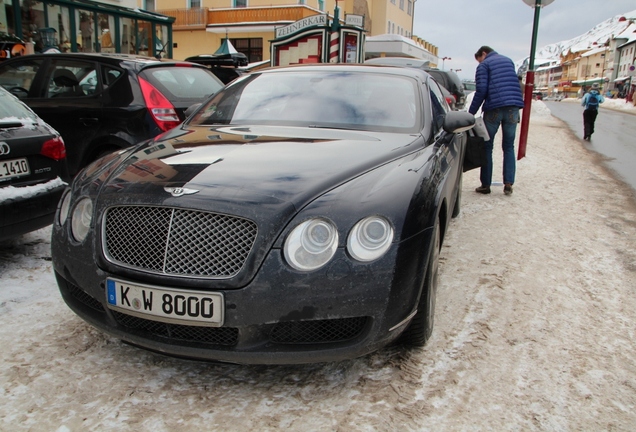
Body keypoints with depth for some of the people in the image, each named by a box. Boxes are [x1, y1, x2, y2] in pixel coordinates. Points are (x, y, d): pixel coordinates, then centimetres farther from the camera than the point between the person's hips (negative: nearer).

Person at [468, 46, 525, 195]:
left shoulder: (484, 65, 3)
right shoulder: (509, 61, 22)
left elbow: (481, 90, -7)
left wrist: (471, 112, -4)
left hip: (494, 108, -5)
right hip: (513, 107, 5)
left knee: (487, 147, 5)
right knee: (509, 147, 11)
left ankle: (486, 185, 5)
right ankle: (508, 184, 3)